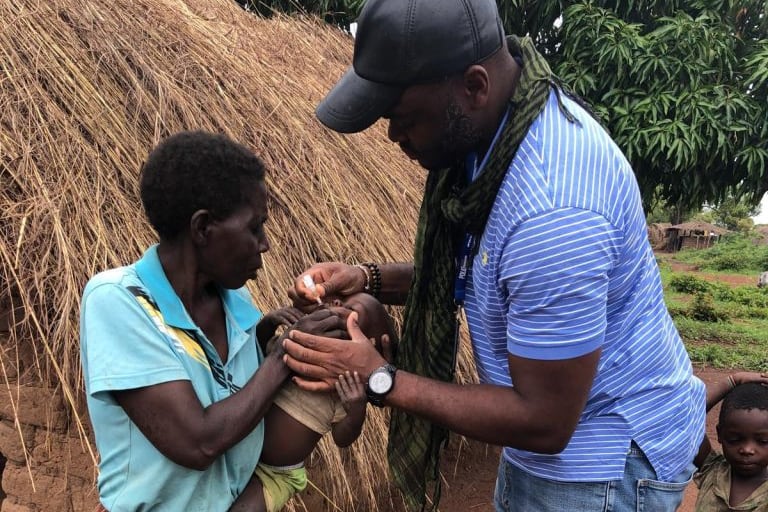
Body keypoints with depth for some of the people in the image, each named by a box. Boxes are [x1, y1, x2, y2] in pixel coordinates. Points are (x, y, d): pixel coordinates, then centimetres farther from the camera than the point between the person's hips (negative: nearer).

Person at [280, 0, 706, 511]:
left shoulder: (552, 210, -36)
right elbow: (474, 274, 8)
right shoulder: (493, 122, -7)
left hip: (602, 462, -8)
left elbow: (544, 423, -27)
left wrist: (379, 377, -22)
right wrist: (369, 279, -7)